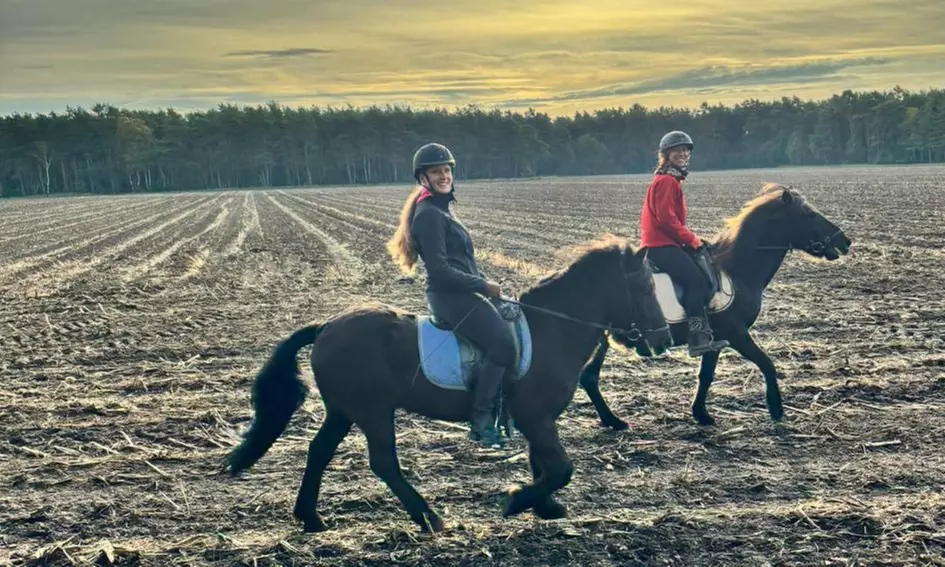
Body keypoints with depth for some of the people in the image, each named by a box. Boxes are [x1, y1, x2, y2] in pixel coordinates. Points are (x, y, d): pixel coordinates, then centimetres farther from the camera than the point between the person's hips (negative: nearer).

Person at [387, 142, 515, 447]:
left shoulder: (441, 209, 19)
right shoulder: (429, 213, -12)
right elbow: (439, 270, -19)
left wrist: (485, 284, 12)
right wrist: (484, 286, -15)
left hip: (463, 293, 10)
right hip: (449, 296, -10)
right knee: (502, 343, -22)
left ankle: (497, 412, 11)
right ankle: (482, 419, -13)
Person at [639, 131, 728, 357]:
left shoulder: (672, 181, 21)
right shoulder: (666, 181, -11)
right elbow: (667, 220, -20)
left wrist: (691, 238, 11)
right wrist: (692, 240, -11)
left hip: (667, 242, 11)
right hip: (660, 245, -11)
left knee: (705, 277, 5)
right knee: (696, 280, -21)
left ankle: (704, 333, 2)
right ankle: (698, 340, -22)